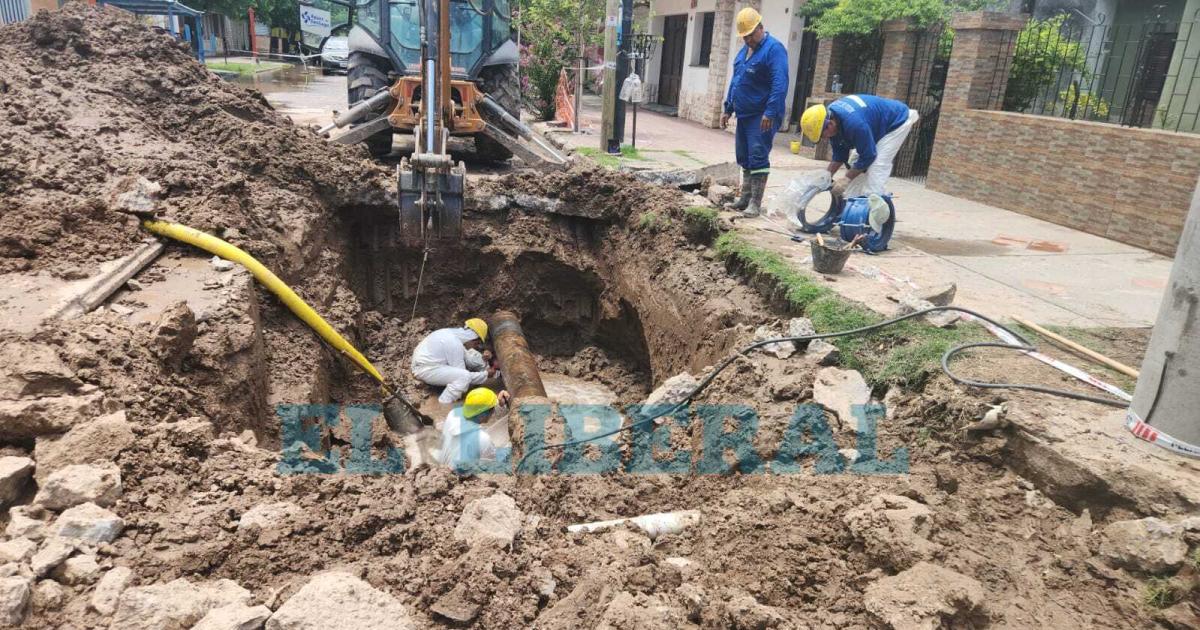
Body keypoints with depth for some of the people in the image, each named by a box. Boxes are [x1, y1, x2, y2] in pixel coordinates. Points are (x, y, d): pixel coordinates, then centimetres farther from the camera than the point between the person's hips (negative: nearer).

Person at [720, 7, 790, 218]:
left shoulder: (774, 49, -12)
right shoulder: (744, 50, 16)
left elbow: (780, 84, -21)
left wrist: (770, 113, -28)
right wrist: (728, 109, 19)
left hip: (762, 117, -9)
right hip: (744, 114, 9)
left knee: (758, 158, -9)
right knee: (744, 158, 12)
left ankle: (755, 203, -6)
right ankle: (745, 198, 21)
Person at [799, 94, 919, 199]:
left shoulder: (853, 123, -41)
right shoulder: (830, 115, -13)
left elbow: (867, 157, -30)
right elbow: (839, 154, -2)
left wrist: (845, 179, -23)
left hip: (897, 121, -9)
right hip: (876, 126, 9)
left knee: (877, 168, -19)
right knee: (858, 170, 6)